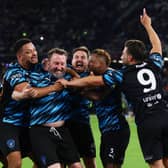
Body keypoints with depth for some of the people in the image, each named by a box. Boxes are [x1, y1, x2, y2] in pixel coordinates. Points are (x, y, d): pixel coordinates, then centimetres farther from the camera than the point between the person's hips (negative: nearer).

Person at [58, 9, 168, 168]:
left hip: (146, 123, -4)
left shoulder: (123, 75, 0)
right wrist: (147, 25, 45)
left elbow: (92, 81, 4)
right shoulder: (154, 65, 10)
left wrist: (68, 83, 16)